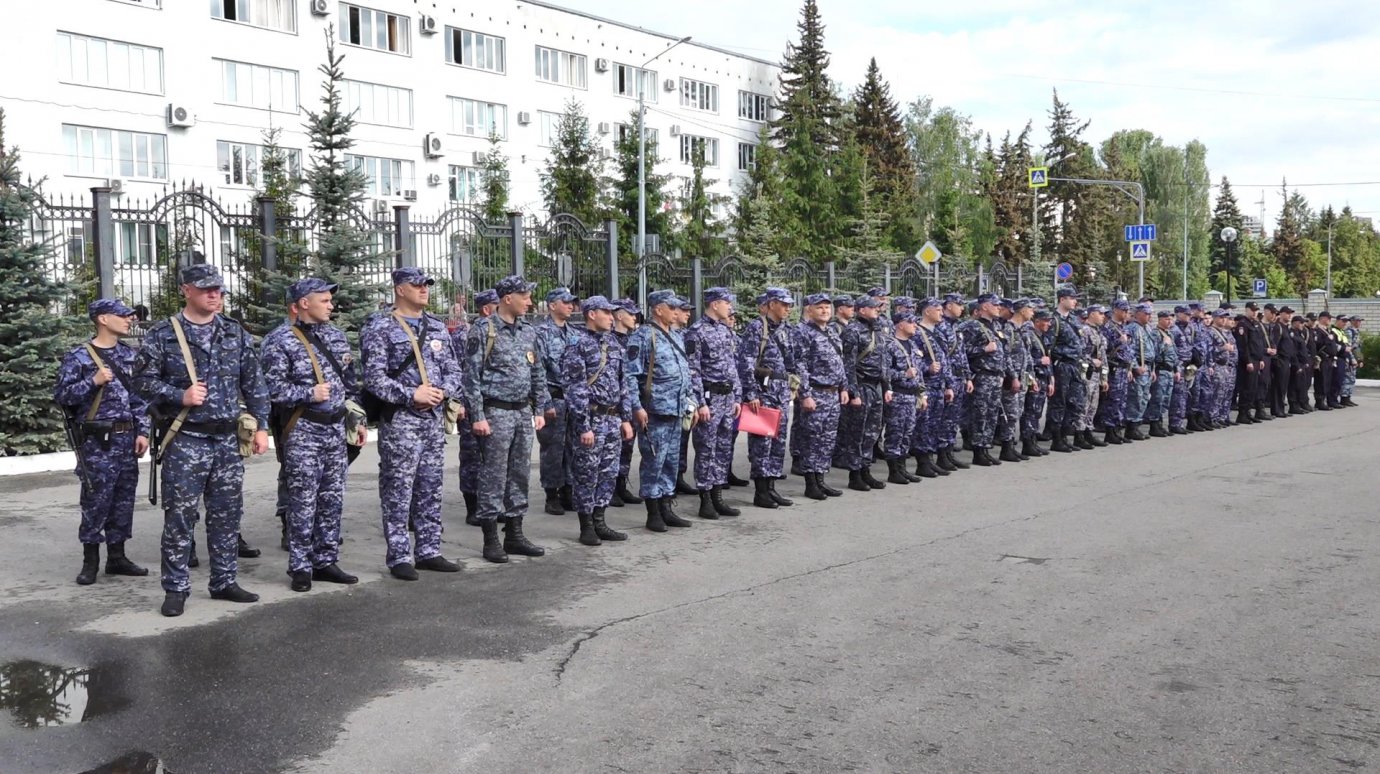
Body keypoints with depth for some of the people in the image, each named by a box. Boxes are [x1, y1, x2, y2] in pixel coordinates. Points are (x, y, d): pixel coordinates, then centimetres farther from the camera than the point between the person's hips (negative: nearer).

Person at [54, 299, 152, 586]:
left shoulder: (129, 354, 11)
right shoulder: (78, 357, -4)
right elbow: (61, 395, -6)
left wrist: (142, 432, 5)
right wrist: (93, 382, -18)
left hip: (126, 438, 5)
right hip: (97, 442, -5)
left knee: (124, 499, 9)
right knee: (96, 501, -2)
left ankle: (116, 557, 19)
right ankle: (91, 560, 11)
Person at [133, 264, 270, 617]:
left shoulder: (236, 334, 9)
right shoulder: (161, 335, -2)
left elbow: (254, 384, 10)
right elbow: (144, 380, -2)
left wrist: (261, 426, 6)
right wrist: (180, 396, -15)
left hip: (227, 439, 4)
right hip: (185, 441, -4)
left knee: (227, 514, 9)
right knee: (180, 516, 0)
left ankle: (224, 581, 21)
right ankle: (175, 588, 10)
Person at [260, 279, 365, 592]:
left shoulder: (335, 335, 13)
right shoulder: (280, 340, -7)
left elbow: (351, 382, 17)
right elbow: (272, 388, -13)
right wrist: (310, 394, -18)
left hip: (335, 426, 6)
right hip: (302, 430, -6)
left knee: (332, 499, 10)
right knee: (303, 502, -2)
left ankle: (326, 561, 20)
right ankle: (300, 568, 8)